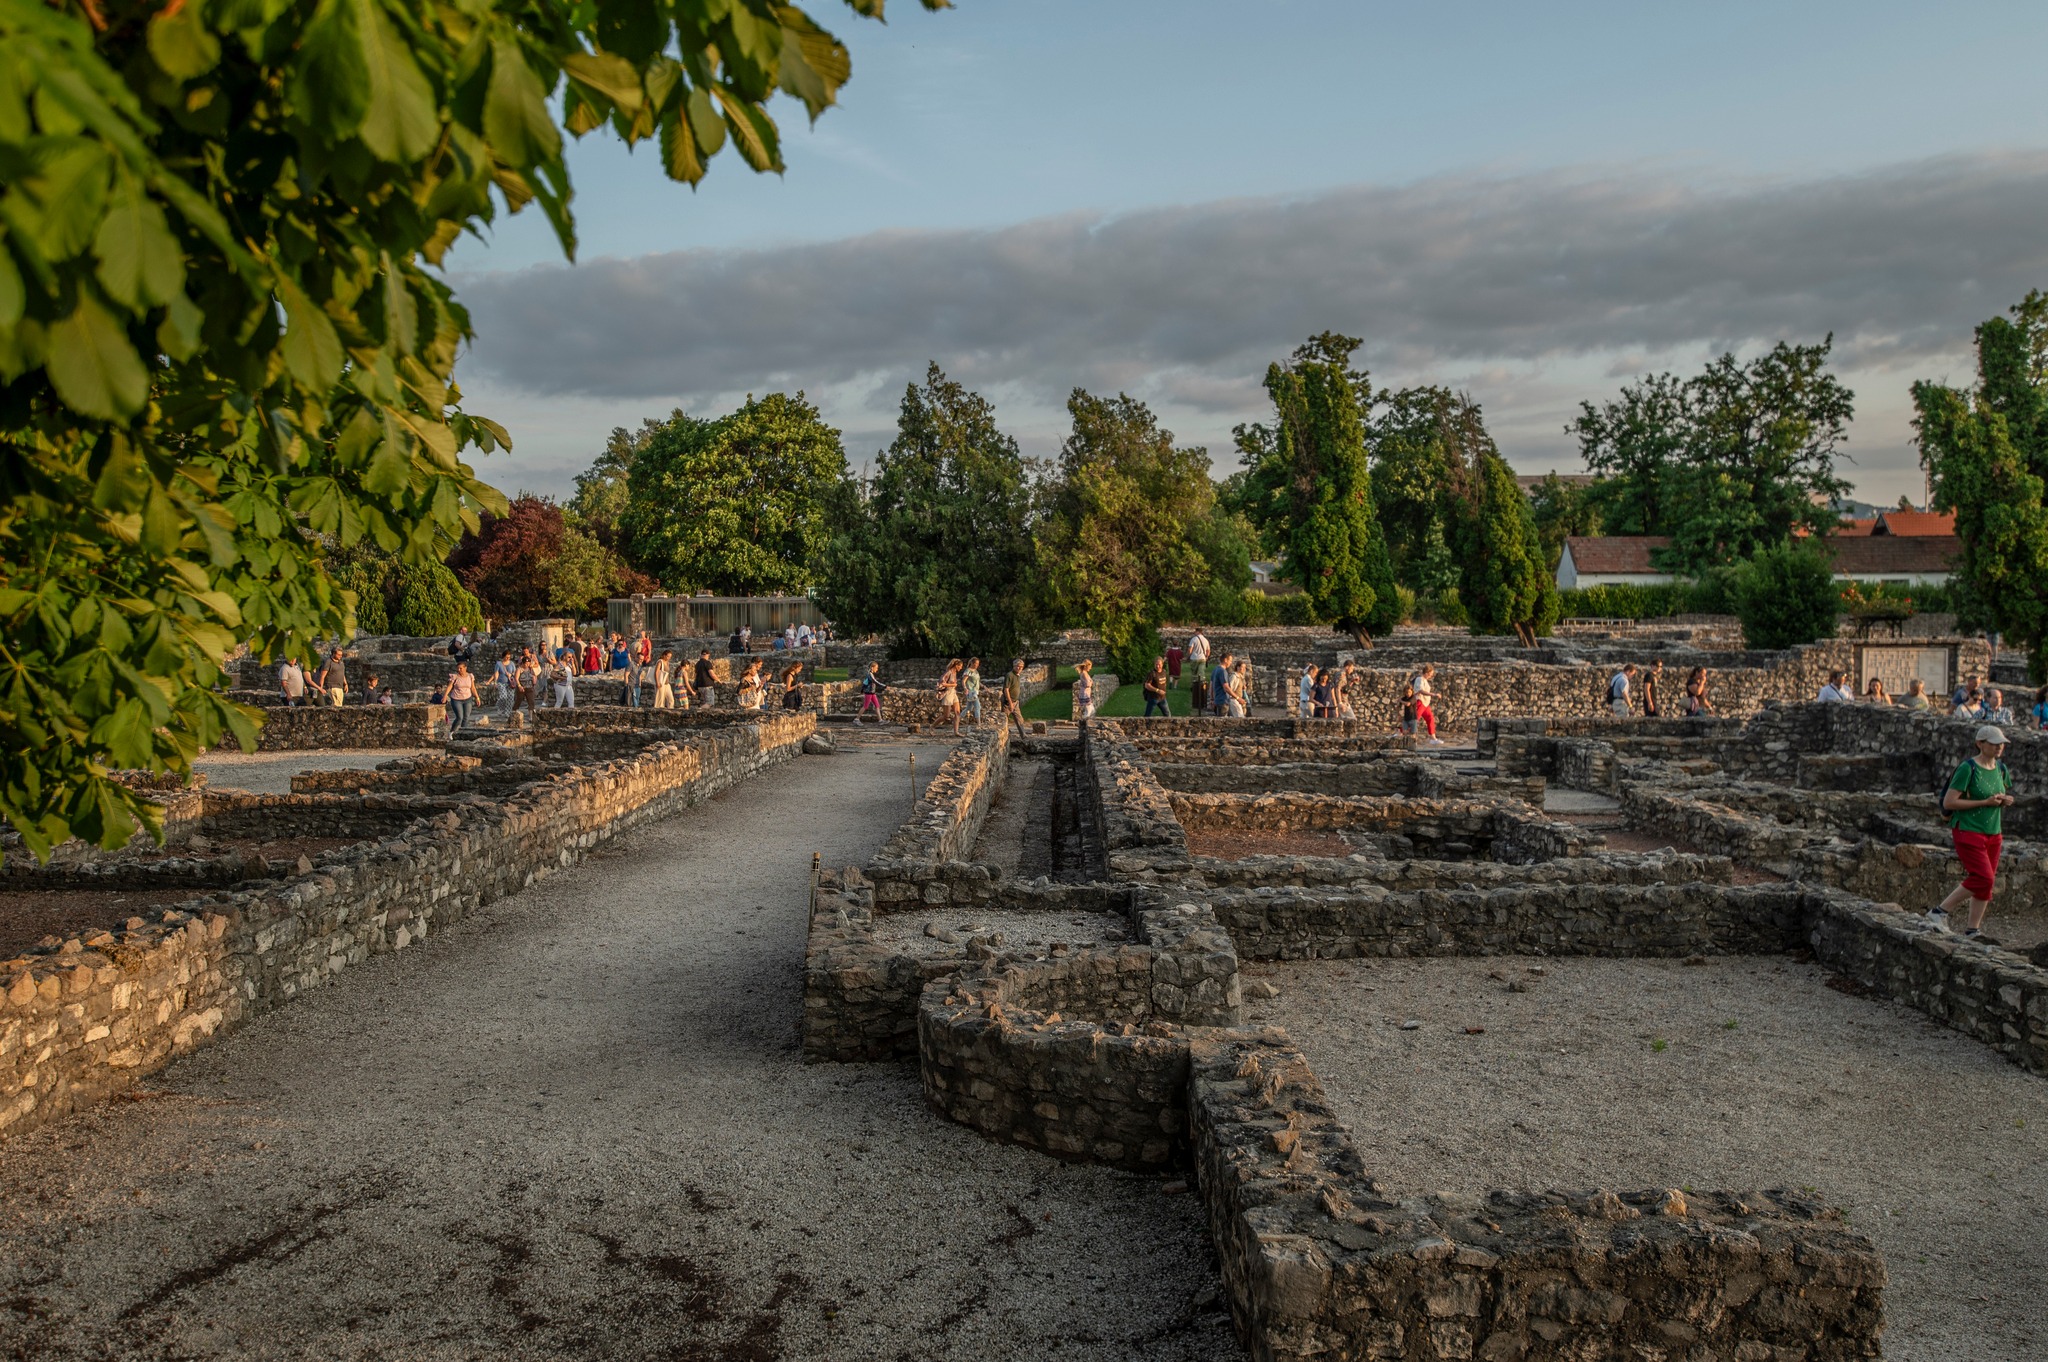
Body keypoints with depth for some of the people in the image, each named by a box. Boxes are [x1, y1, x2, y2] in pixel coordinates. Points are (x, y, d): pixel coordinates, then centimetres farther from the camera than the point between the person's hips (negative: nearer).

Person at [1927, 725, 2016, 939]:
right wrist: (1985, 802, -20)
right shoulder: (1968, 769, -14)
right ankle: (1940, 912, -2)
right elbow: (1948, 802, -18)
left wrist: (2006, 800, 1)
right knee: (1983, 878, -16)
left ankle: (1973, 930, 14)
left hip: (1993, 833, 7)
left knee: (1987, 882, 6)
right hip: (1968, 832, -7)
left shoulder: (2001, 768, 8)